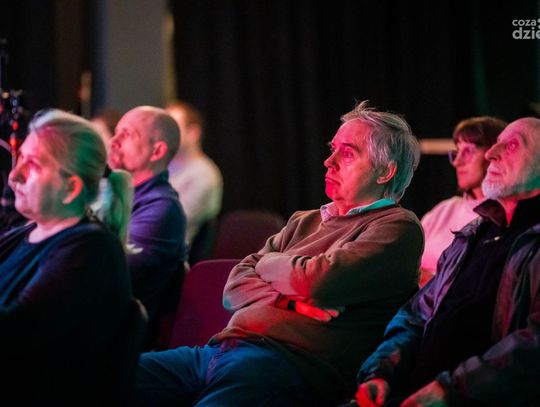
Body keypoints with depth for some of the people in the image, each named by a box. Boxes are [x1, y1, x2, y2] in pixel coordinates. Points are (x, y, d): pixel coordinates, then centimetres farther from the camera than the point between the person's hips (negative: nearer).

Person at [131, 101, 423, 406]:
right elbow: (235, 286, 19)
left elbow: (316, 280, -11)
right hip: (221, 349, 8)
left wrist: (267, 263, 11)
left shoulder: (398, 227, 3)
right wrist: (287, 300, -2)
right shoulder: (304, 222, 27)